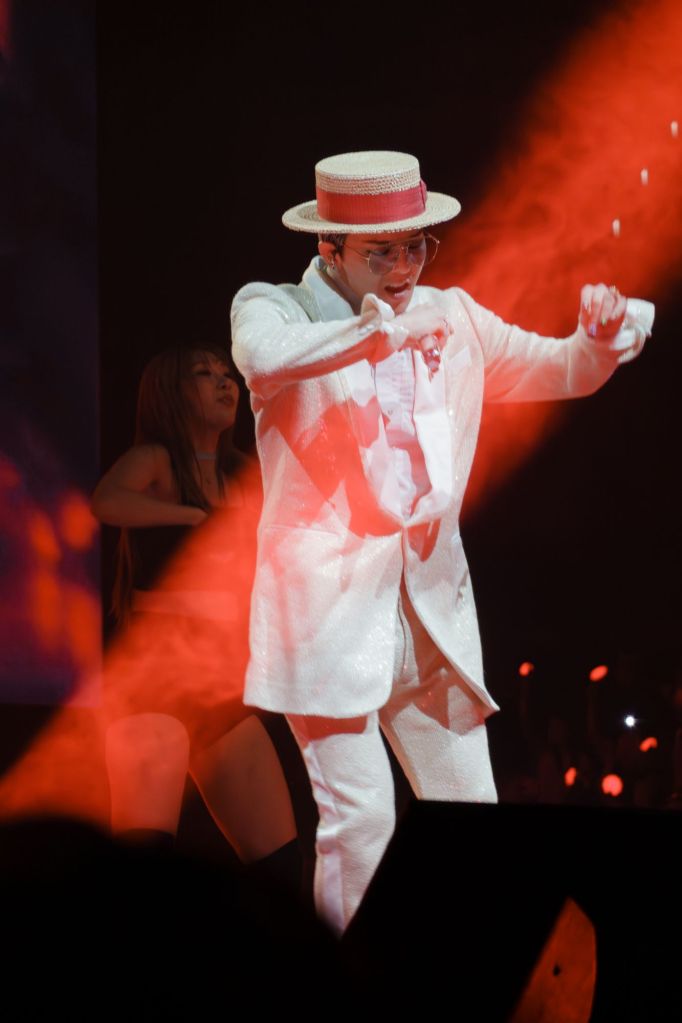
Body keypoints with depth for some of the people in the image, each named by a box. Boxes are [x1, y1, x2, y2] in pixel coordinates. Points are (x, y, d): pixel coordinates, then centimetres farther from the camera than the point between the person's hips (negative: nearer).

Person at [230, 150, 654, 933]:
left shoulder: (450, 318, 12)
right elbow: (262, 354, -27)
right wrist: (381, 332, -37)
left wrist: (604, 332, -4)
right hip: (329, 605, -5)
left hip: (431, 609, 5)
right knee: (360, 817, -11)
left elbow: (563, 370, 18)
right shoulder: (274, 308, -3)